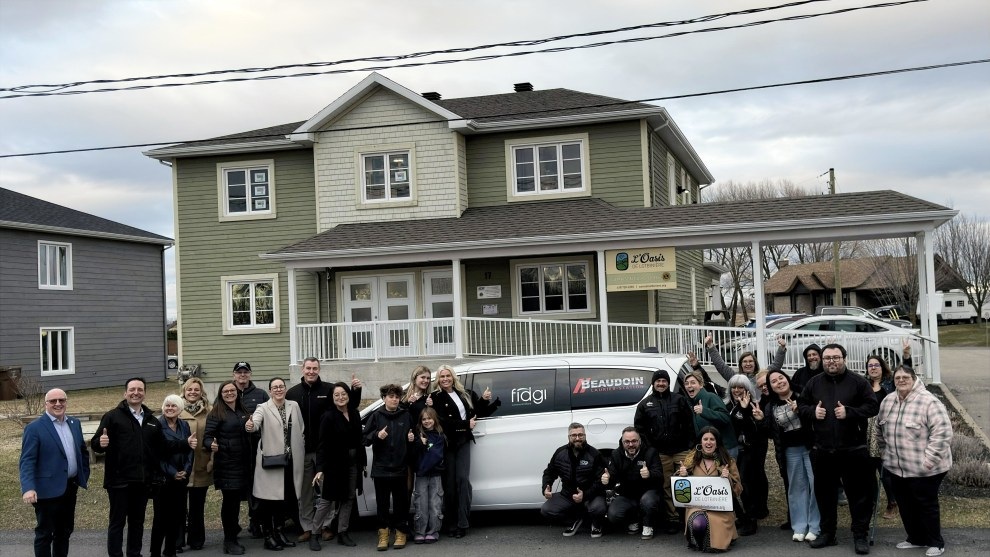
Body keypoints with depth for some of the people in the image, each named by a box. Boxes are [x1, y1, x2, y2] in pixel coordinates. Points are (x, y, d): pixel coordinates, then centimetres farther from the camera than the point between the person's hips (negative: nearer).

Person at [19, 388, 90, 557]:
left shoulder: (74, 423, 8)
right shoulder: (34, 428, -12)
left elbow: (82, 451, 18)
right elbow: (27, 461, -17)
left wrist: (85, 475, 12)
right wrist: (28, 488, -27)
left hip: (70, 487, 6)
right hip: (48, 489, -6)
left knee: (65, 530, 17)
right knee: (45, 533, 4)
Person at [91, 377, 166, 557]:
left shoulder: (152, 420, 11)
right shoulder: (112, 416, -3)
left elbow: (160, 448, 18)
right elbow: (95, 444, -9)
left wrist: (156, 474, 10)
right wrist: (101, 443, -32)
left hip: (143, 481, 5)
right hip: (119, 480, -5)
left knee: (137, 522, 14)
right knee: (117, 522, 1)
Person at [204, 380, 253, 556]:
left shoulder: (243, 412, 13)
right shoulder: (216, 413, -5)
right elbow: (207, 436, -12)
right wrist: (211, 445, -32)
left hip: (243, 463, 6)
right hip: (226, 464, -6)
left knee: (237, 499, 9)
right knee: (230, 500, -4)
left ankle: (232, 534, 21)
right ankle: (229, 541, 5)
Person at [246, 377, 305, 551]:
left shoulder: (294, 406, 7)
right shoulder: (263, 408, -6)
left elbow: (300, 430, 11)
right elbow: (255, 422, -26)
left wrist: (299, 449, 3)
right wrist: (249, 426, -48)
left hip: (290, 460, 5)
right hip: (270, 460, -4)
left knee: (283, 498, 15)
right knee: (268, 499, 0)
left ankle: (279, 532, 29)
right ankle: (268, 535, 11)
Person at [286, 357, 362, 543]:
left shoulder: (329, 389, 0)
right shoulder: (292, 393, 5)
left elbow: (351, 406, 1)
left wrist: (355, 390, -17)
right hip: (302, 450, 2)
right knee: (305, 491, 7)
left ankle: (325, 525, 17)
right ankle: (307, 527, 15)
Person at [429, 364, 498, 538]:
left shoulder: (465, 394, 13)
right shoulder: (436, 398, 0)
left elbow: (479, 413, 19)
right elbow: (443, 422, -12)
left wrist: (484, 400, 2)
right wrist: (466, 424, -12)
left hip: (463, 442, 3)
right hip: (447, 444, -2)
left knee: (463, 479, -8)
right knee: (449, 482, -2)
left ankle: (462, 524, -9)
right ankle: (451, 523, 5)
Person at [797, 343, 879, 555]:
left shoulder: (858, 381, -2)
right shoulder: (813, 383, 8)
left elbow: (873, 406, -6)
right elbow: (800, 406, 14)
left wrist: (849, 412, -18)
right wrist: (812, 411, -8)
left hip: (853, 450, -3)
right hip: (822, 451, 3)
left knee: (859, 493, 2)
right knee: (825, 493, 13)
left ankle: (860, 535, 12)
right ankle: (827, 533, 25)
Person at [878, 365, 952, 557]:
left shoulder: (928, 401, -17)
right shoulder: (887, 401, 6)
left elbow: (942, 431, -22)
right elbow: (881, 428, 20)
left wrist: (929, 459, -22)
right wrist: (885, 450, 18)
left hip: (923, 469, -7)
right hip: (896, 467, 7)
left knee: (926, 504, 5)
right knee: (905, 504, 16)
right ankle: (916, 538, 33)